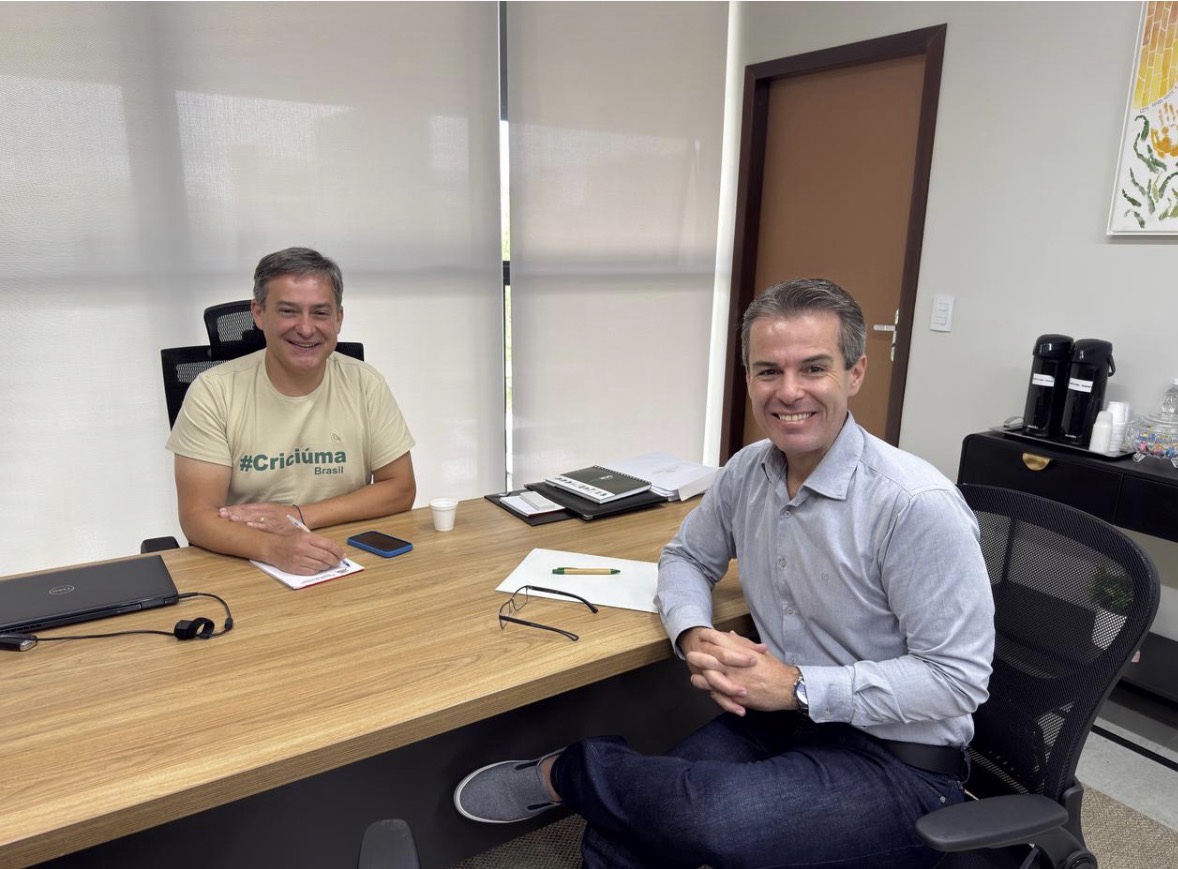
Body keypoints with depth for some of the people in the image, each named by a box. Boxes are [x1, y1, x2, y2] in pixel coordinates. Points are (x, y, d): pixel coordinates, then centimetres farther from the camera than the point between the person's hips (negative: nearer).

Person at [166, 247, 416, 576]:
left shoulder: (365, 385, -3)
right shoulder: (214, 391, -7)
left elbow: (401, 489, -1)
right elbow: (197, 516, -11)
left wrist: (301, 515, -12)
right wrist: (274, 547, -30)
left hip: (345, 566, 1)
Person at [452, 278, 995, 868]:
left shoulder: (916, 505, -22)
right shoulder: (748, 471, -1)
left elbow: (957, 677, -18)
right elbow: (686, 558, 12)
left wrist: (798, 686, -24)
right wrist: (694, 636, -10)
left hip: (896, 758, -4)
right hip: (777, 720, 5)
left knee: (710, 820, -30)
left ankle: (566, 775, -5)